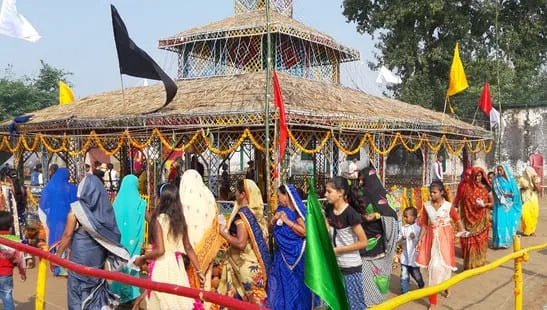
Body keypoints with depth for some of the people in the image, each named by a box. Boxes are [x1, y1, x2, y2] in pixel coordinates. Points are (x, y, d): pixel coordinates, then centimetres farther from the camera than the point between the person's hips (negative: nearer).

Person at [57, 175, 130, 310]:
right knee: (96, 285, 19)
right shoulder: (105, 207, -2)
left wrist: (58, 254, 0)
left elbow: (67, 235, -10)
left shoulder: (77, 208, -12)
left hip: (80, 255, -4)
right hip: (98, 255, 4)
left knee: (78, 289, 8)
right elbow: (113, 234, 1)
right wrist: (108, 255, 11)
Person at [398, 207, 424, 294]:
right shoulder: (403, 228, 0)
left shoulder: (417, 228, -10)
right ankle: (404, 291, 10)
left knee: (416, 273, 14)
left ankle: (421, 286, 41)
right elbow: (399, 242, 2)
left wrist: (415, 237, -28)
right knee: (404, 275, 0)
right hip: (405, 256, 2)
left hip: (414, 255, -2)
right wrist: (402, 239, -18)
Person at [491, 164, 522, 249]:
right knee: (500, 222, -8)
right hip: (500, 204, -2)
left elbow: (515, 192, 0)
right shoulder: (496, 180, 2)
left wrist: (507, 194, -12)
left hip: (510, 205, 2)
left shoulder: (511, 179, 4)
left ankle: (508, 240, 15)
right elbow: (496, 193, -5)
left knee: (509, 221, 3)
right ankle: (500, 241, -5)